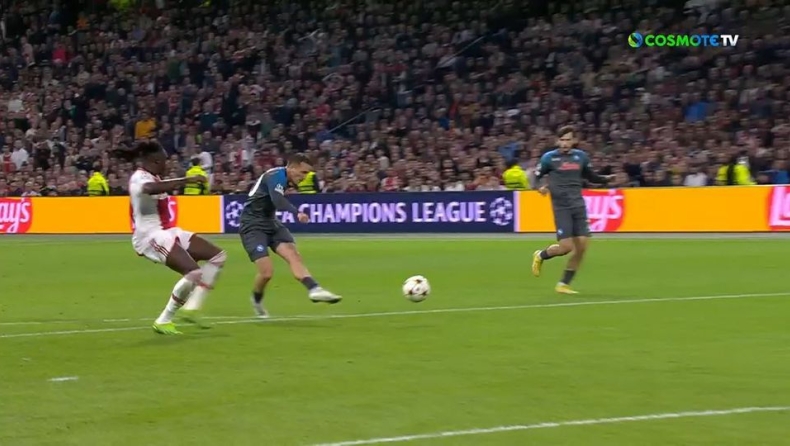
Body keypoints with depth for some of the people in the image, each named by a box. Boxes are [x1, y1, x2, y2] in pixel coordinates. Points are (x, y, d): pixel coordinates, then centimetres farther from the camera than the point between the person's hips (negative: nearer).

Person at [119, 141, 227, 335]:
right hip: (150, 237, -10)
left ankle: (191, 308, 2)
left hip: (167, 232, 10)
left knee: (217, 256, 3)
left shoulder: (153, 178, 16)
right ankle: (164, 321, -10)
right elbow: (150, 189, -41)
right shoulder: (139, 178, -15)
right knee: (193, 272, -26)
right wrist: (185, 180, -43)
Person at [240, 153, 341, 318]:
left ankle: (314, 289, -35)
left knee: (293, 255, -16)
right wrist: (297, 213, -47)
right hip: (253, 226, -8)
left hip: (270, 223, 8)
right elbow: (278, 202, -36)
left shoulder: (282, 177, 10)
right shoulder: (276, 176, -19)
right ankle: (257, 301, 14)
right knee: (267, 271, -16)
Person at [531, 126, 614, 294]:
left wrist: (606, 178, 1)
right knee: (566, 247, -12)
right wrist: (540, 187, -20)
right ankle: (540, 256, 20)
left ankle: (564, 284, 10)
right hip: (561, 207, -4)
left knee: (581, 247, -2)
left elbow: (591, 176, 20)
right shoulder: (549, 158, -4)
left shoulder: (581, 156, 7)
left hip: (579, 206, 5)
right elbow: (536, 177, 1)